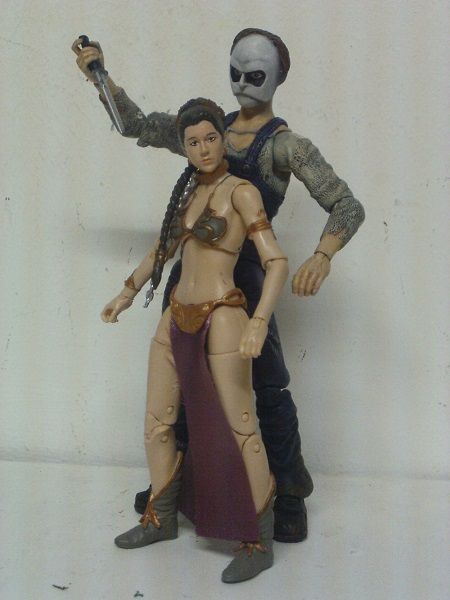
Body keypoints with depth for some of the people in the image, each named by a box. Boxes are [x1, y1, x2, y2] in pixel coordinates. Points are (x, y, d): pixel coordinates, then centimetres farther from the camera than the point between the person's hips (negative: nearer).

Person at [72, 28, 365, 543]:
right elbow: (137, 125, 15)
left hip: (241, 275, -5)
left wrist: (322, 257, -34)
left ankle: (289, 497, 14)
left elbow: (347, 206, -15)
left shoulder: (286, 145, -7)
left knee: (268, 388, -2)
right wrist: (100, 76, 3)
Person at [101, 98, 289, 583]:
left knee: (237, 430, -3)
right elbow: (163, 249, 27)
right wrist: (128, 293, 30)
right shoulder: (188, 193, 12)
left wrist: (258, 323, -30)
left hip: (220, 322, -7)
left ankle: (259, 542, 10)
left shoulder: (241, 191, -9)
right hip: (177, 320, 8)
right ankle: (161, 519, 32)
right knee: (157, 422, 14)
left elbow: (276, 261, -17)